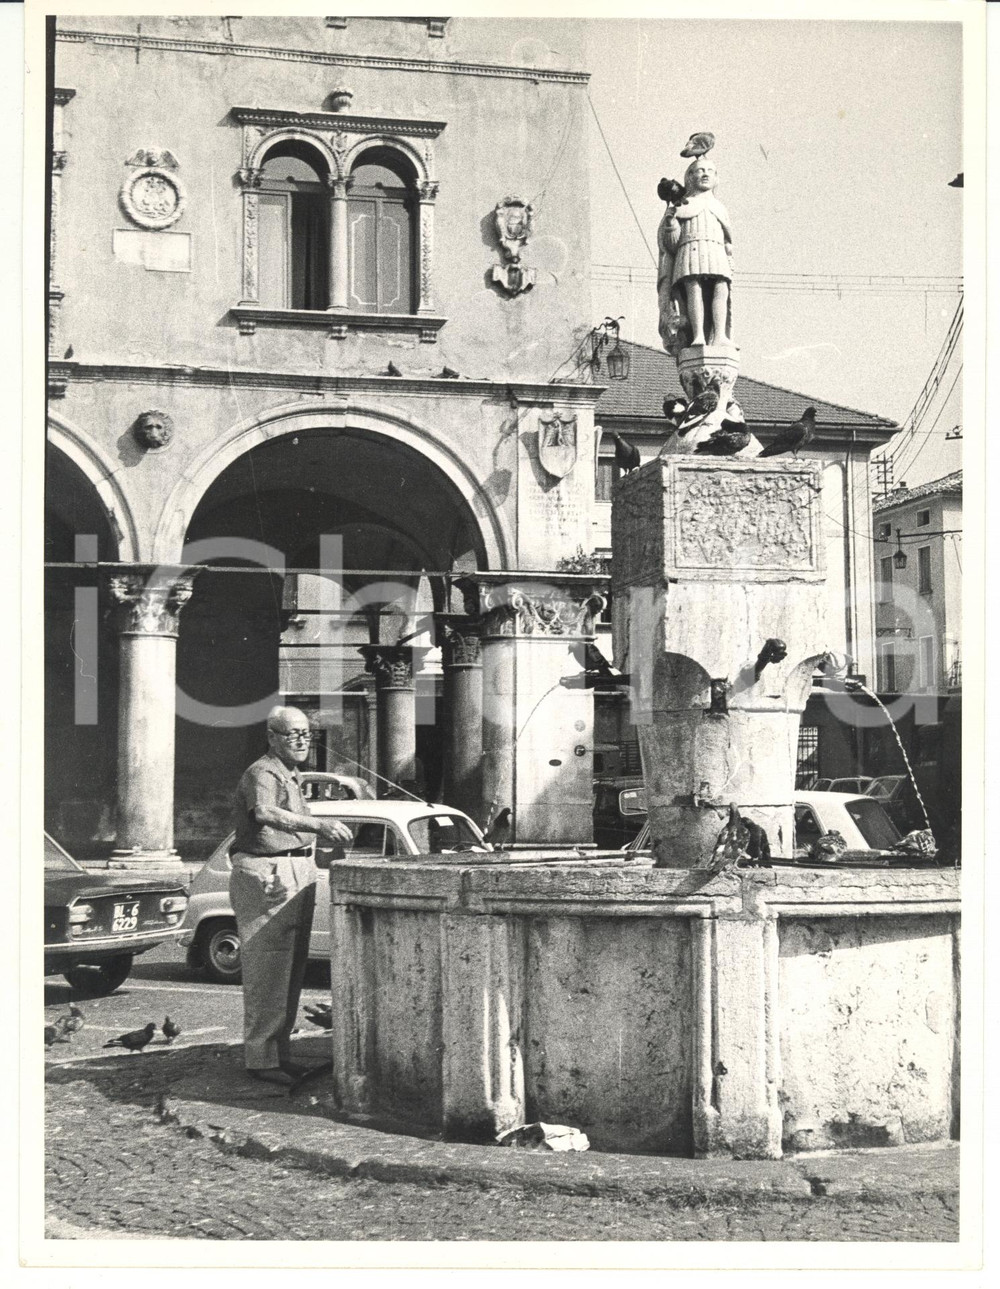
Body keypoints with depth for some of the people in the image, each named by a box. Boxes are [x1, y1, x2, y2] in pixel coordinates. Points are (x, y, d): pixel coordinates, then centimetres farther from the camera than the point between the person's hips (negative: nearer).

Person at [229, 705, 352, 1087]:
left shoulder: (289, 775, 22)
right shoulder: (262, 773, -13)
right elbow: (265, 813, -34)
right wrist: (319, 824, -45)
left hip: (296, 875, 11)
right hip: (266, 875, -10)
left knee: (291, 970, 12)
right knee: (267, 970, -11)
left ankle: (279, 1052, 19)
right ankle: (261, 1059, -10)